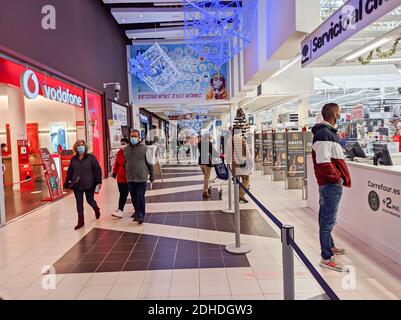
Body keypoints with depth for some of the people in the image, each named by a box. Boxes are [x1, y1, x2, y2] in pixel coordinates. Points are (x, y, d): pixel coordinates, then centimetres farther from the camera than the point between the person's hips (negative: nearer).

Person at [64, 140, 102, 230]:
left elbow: (97, 170, -8)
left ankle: (96, 210, 43)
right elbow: (70, 172, 9)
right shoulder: (73, 159, 6)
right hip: (77, 185, 3)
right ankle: (81, 221, 15)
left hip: (89, 184, -3)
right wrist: (67, 184, 8)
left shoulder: (91, 157, -5)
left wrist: (99, 181, -15)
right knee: (79, 203, 5)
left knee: (90, 200, 9)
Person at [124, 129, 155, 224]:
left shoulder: (144, 149, -6)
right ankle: (137, 212, 31)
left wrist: (152, 176, 2)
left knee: (140, 197, -4)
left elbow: (150, 164, -1)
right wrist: (126, 174, 18)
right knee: (134, 197, 13)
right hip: (130, 179, 4)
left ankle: (140, 215, 7)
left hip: (141, 178, -4)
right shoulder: (126, 149, 6)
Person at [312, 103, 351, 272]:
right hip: (331, 184, -11)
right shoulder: (325, 134, -18)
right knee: (328, 220, -3)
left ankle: (329, 247, 38)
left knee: (326, 219, 21)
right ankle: (326, 258, 7)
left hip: (328, 183, 11)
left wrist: (339, 175, 14)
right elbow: (323, 162, -26)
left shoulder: (328, 132, 15)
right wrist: (337, 178, -15)